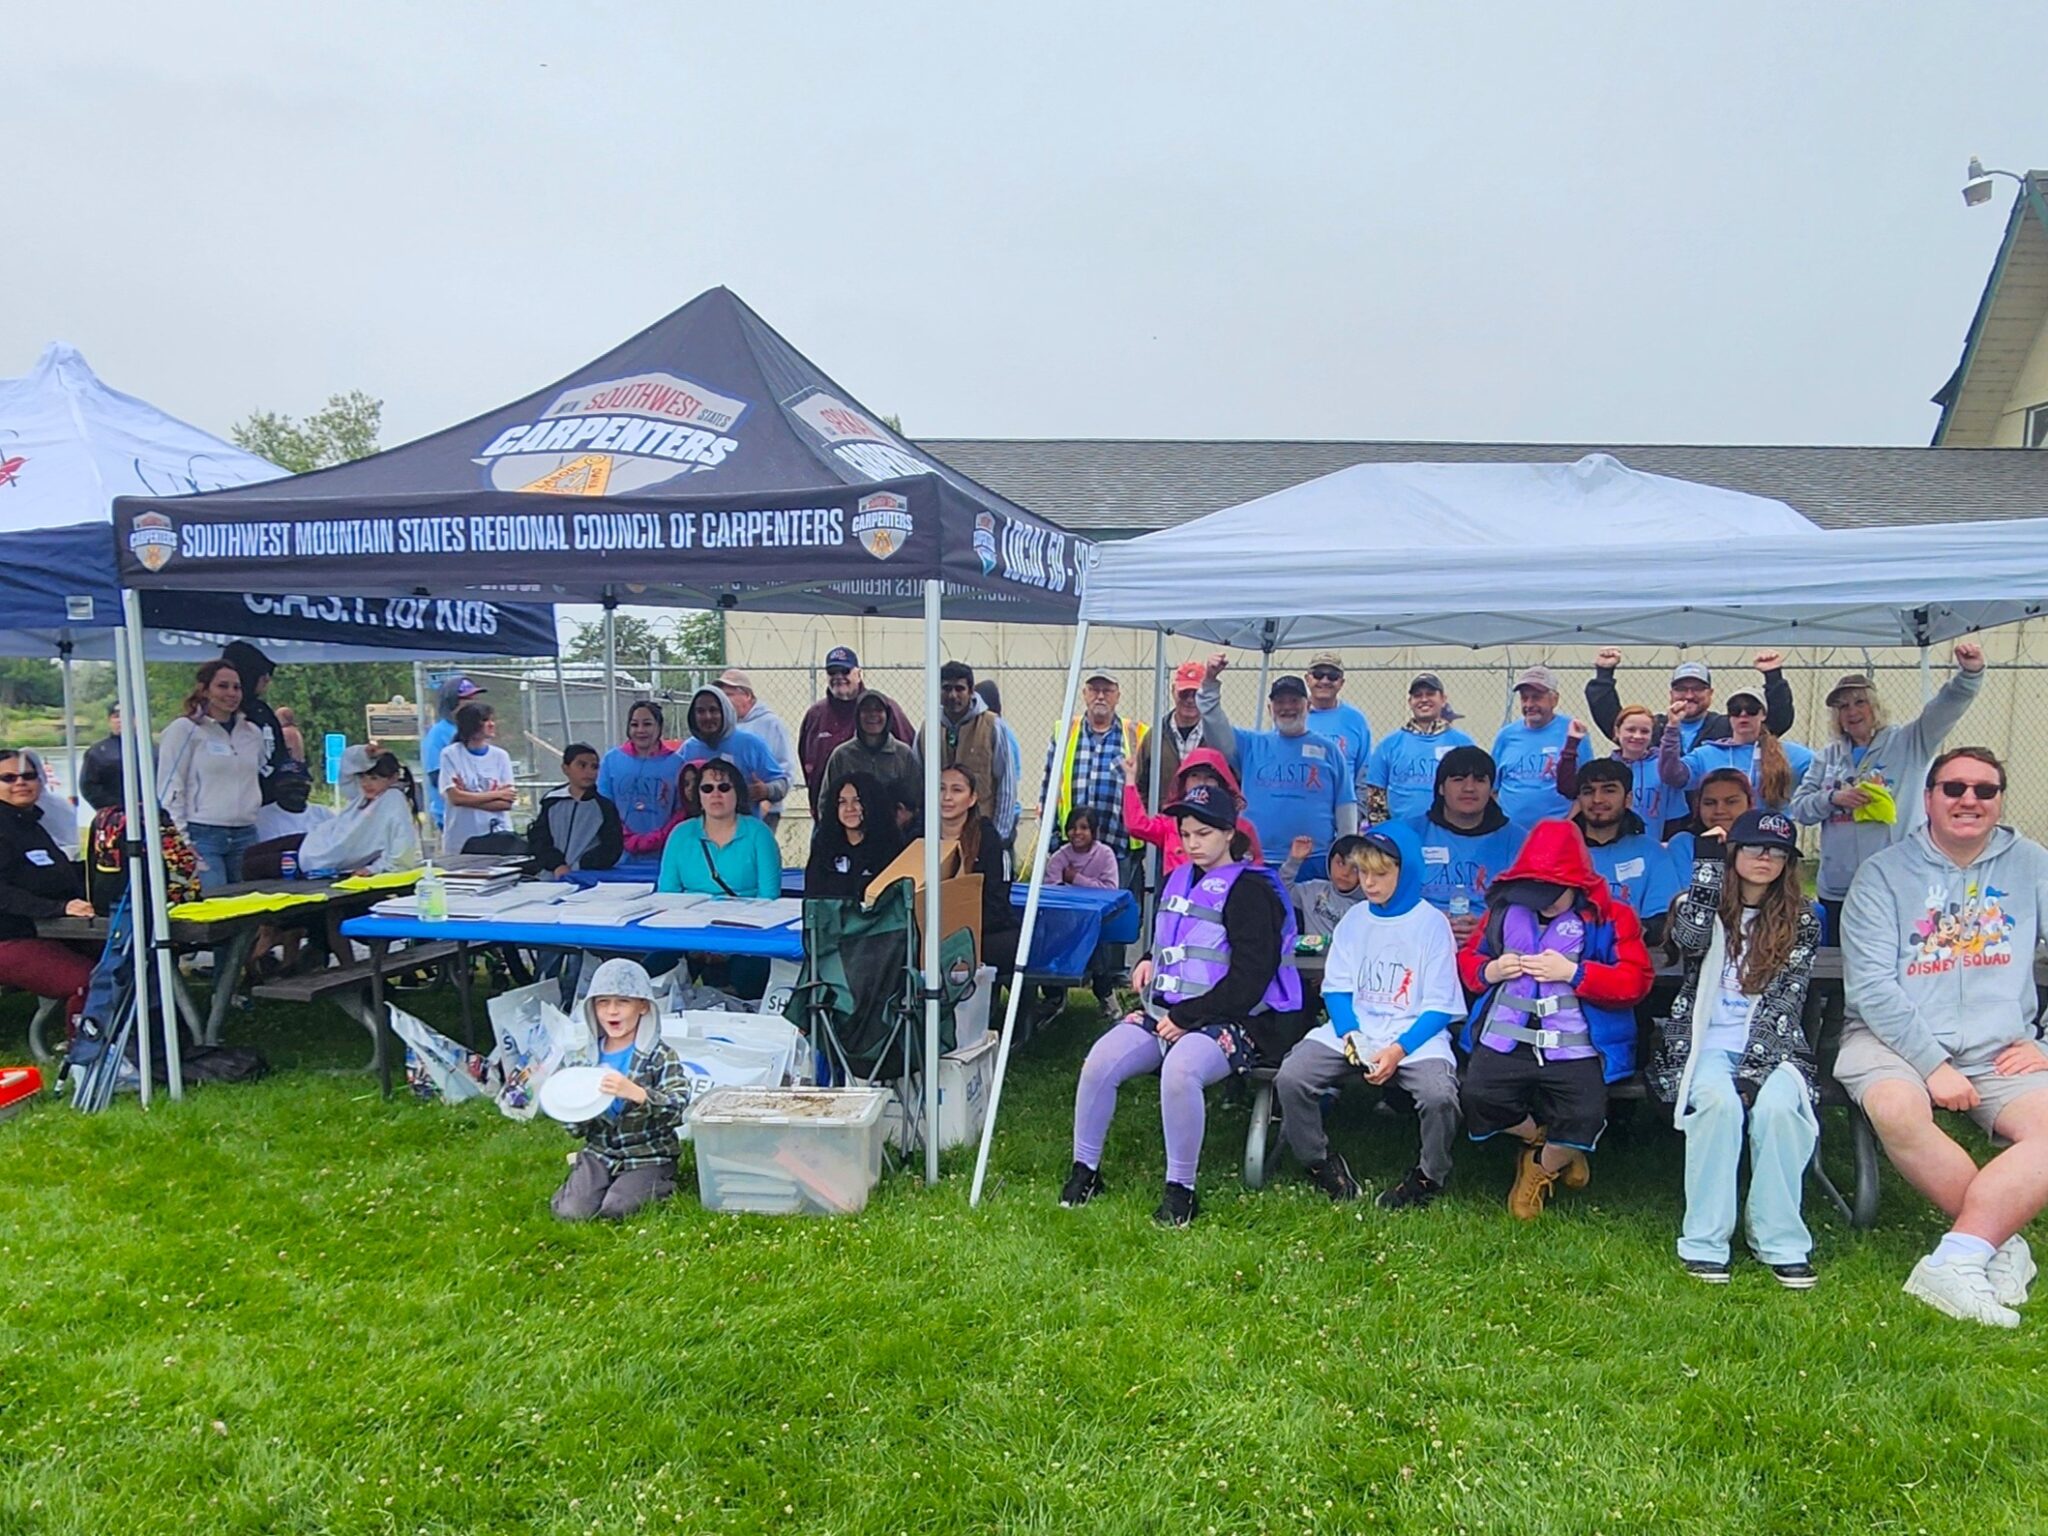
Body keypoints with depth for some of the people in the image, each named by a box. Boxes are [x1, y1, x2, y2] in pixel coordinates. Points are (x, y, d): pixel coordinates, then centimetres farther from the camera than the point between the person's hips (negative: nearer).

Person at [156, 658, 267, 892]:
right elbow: (169, 788, -5)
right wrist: (182, 842, -10)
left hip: (245, 836, 5)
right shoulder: (184, 730, -2)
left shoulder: (252, 733, 15)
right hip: (202, 836, -5)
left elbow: (266, 777, 29)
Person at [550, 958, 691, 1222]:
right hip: (599, 1152, 4)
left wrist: (635, 1092, -39)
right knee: (570, 1211, -16)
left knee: (614, 1210, -21)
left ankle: (661, 1186, 8)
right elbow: (577, 1130, 11)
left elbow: (678, 1110, -25)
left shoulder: (660, 1057, -11)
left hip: (648, 1156, -4)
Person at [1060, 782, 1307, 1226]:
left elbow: (1249, 979, -14)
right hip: (1165, 1013, 7)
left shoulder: (1250, 890, -7)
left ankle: (1180, 1190, -18)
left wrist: (1185, 1017, -16)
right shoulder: (1178, 880, 17)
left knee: (1179, 1069, -37)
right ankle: (1084, 1169, 3)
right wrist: (1149, 960, 12)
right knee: (1100, 1061, -17)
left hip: (1227, 1019, -7)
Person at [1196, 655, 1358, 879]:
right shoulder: (1252, 745, 10)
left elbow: (1345, 805, 6)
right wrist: (1210, 683, -19)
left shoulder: (1328, 750, 7)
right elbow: (1217, 729, -5)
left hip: (1315, 861, 0)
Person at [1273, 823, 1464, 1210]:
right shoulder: (1354, 920, 11)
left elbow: (1440, 1006, -4)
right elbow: (1336, 987, 9)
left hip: (1416, 1034, -3)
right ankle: (1320, 1162, 4)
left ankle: (1429, 1176, -1)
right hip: (1352, 1031, 3)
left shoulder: (1431, 923, -1)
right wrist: (1349, 1035, -12)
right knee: (1290, 1078, -21)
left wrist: (1399, 1049, -19)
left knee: (1439, 1095, -33)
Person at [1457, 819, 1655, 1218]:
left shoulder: (1609, 917, 5)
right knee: (1477, 1100, -23)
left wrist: (1573, 972, -14)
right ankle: (1545, 1140, 13)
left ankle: (1541, 1169, 13)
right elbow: (1467, 958, 22)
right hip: (1505, 1040, 2)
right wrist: (1490, 970, -1)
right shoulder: (1505, 909, 13)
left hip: (1573, 1046, -2)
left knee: (1585, 1118, -25)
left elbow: (1636, 981, -4)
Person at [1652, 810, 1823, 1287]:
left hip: (1771, 1047, 1)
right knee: (1717, 1101, -32)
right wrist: (1709, 862, -11)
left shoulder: (1801, 920, 8)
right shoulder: (1707, 905, 10)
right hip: (1704, 1043, -1)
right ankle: (1704, 1242, -25)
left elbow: (1784, 1002, -3)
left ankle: (1781, 1242, -17)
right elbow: (1689, 939, -15)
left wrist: (1752, 1070, -16)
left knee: (1777, 1105, -31)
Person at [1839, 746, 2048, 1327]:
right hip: (1895, 1038, -2)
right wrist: (1932, 1065, -15)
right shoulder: (1884, 873, 0)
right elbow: (1870, 984, -8)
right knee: (1897, 1111, -33)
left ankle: (1954, 1263, -25)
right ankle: (1999, 1240, -12)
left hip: (2000, 1047, 3)